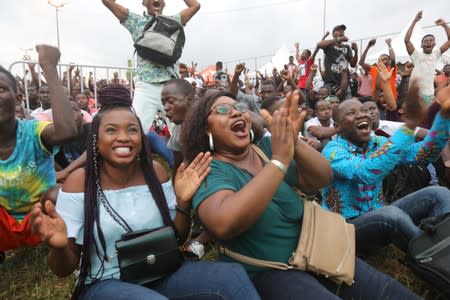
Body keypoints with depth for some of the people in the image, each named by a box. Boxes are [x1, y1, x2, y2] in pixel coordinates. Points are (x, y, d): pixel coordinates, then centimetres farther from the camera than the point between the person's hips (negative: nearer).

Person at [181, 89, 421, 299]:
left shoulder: (265, 147, 2)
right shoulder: (209, 170, -12)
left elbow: (322, 178, -5)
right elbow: (224, 224, -33)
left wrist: (295, 143, -24)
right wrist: (279, 160, -32)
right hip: (266, 271, -4)